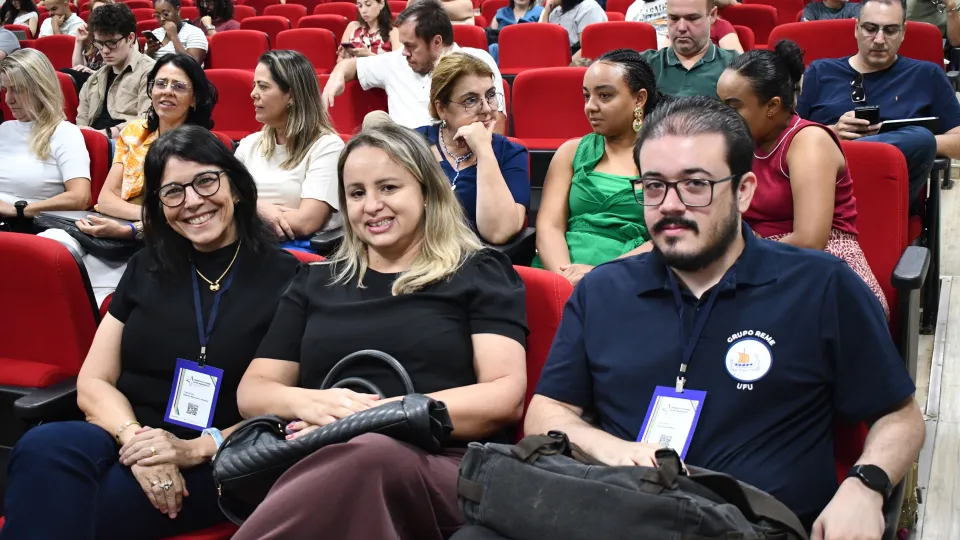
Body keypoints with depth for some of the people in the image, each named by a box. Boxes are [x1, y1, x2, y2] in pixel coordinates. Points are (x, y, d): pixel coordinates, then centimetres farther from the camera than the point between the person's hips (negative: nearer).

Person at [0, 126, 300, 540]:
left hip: (217, 467, -4)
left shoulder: (284, 278, 2)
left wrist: (197, 448, -17)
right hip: (123, 441, 5)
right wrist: (135, 439, -11)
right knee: (44, 448, -31)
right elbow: (93, 384, 11)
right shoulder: (146, 270, 16)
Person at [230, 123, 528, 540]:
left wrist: (382, 414, -12)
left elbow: (506, 396, 0)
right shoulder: (316, 282, 23)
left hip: (446, 469, -1)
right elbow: (252, 391, 20)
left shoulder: (478, 273, 13)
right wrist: (309, 404, -6)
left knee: (371, 457, -40)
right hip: (322, 467, 1)